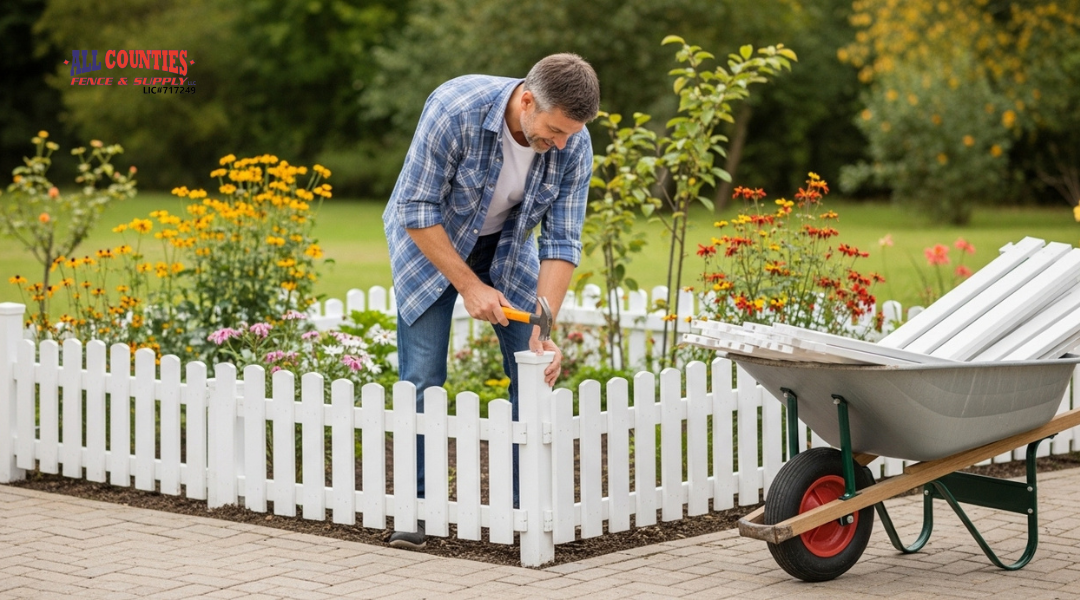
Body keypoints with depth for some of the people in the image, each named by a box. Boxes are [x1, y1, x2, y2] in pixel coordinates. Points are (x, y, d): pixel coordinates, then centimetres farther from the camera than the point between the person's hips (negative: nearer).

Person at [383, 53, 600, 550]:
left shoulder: (573, 144, -23)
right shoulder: (455, 108, -35)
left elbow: (561, 242, -17)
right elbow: (417, 210, -27)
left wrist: (543, 330, -27)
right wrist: (469, 286, -27)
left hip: (507, 246, 3)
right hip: (429, 240, -3)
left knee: (536, 371, -4)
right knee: (423, 377, -10)